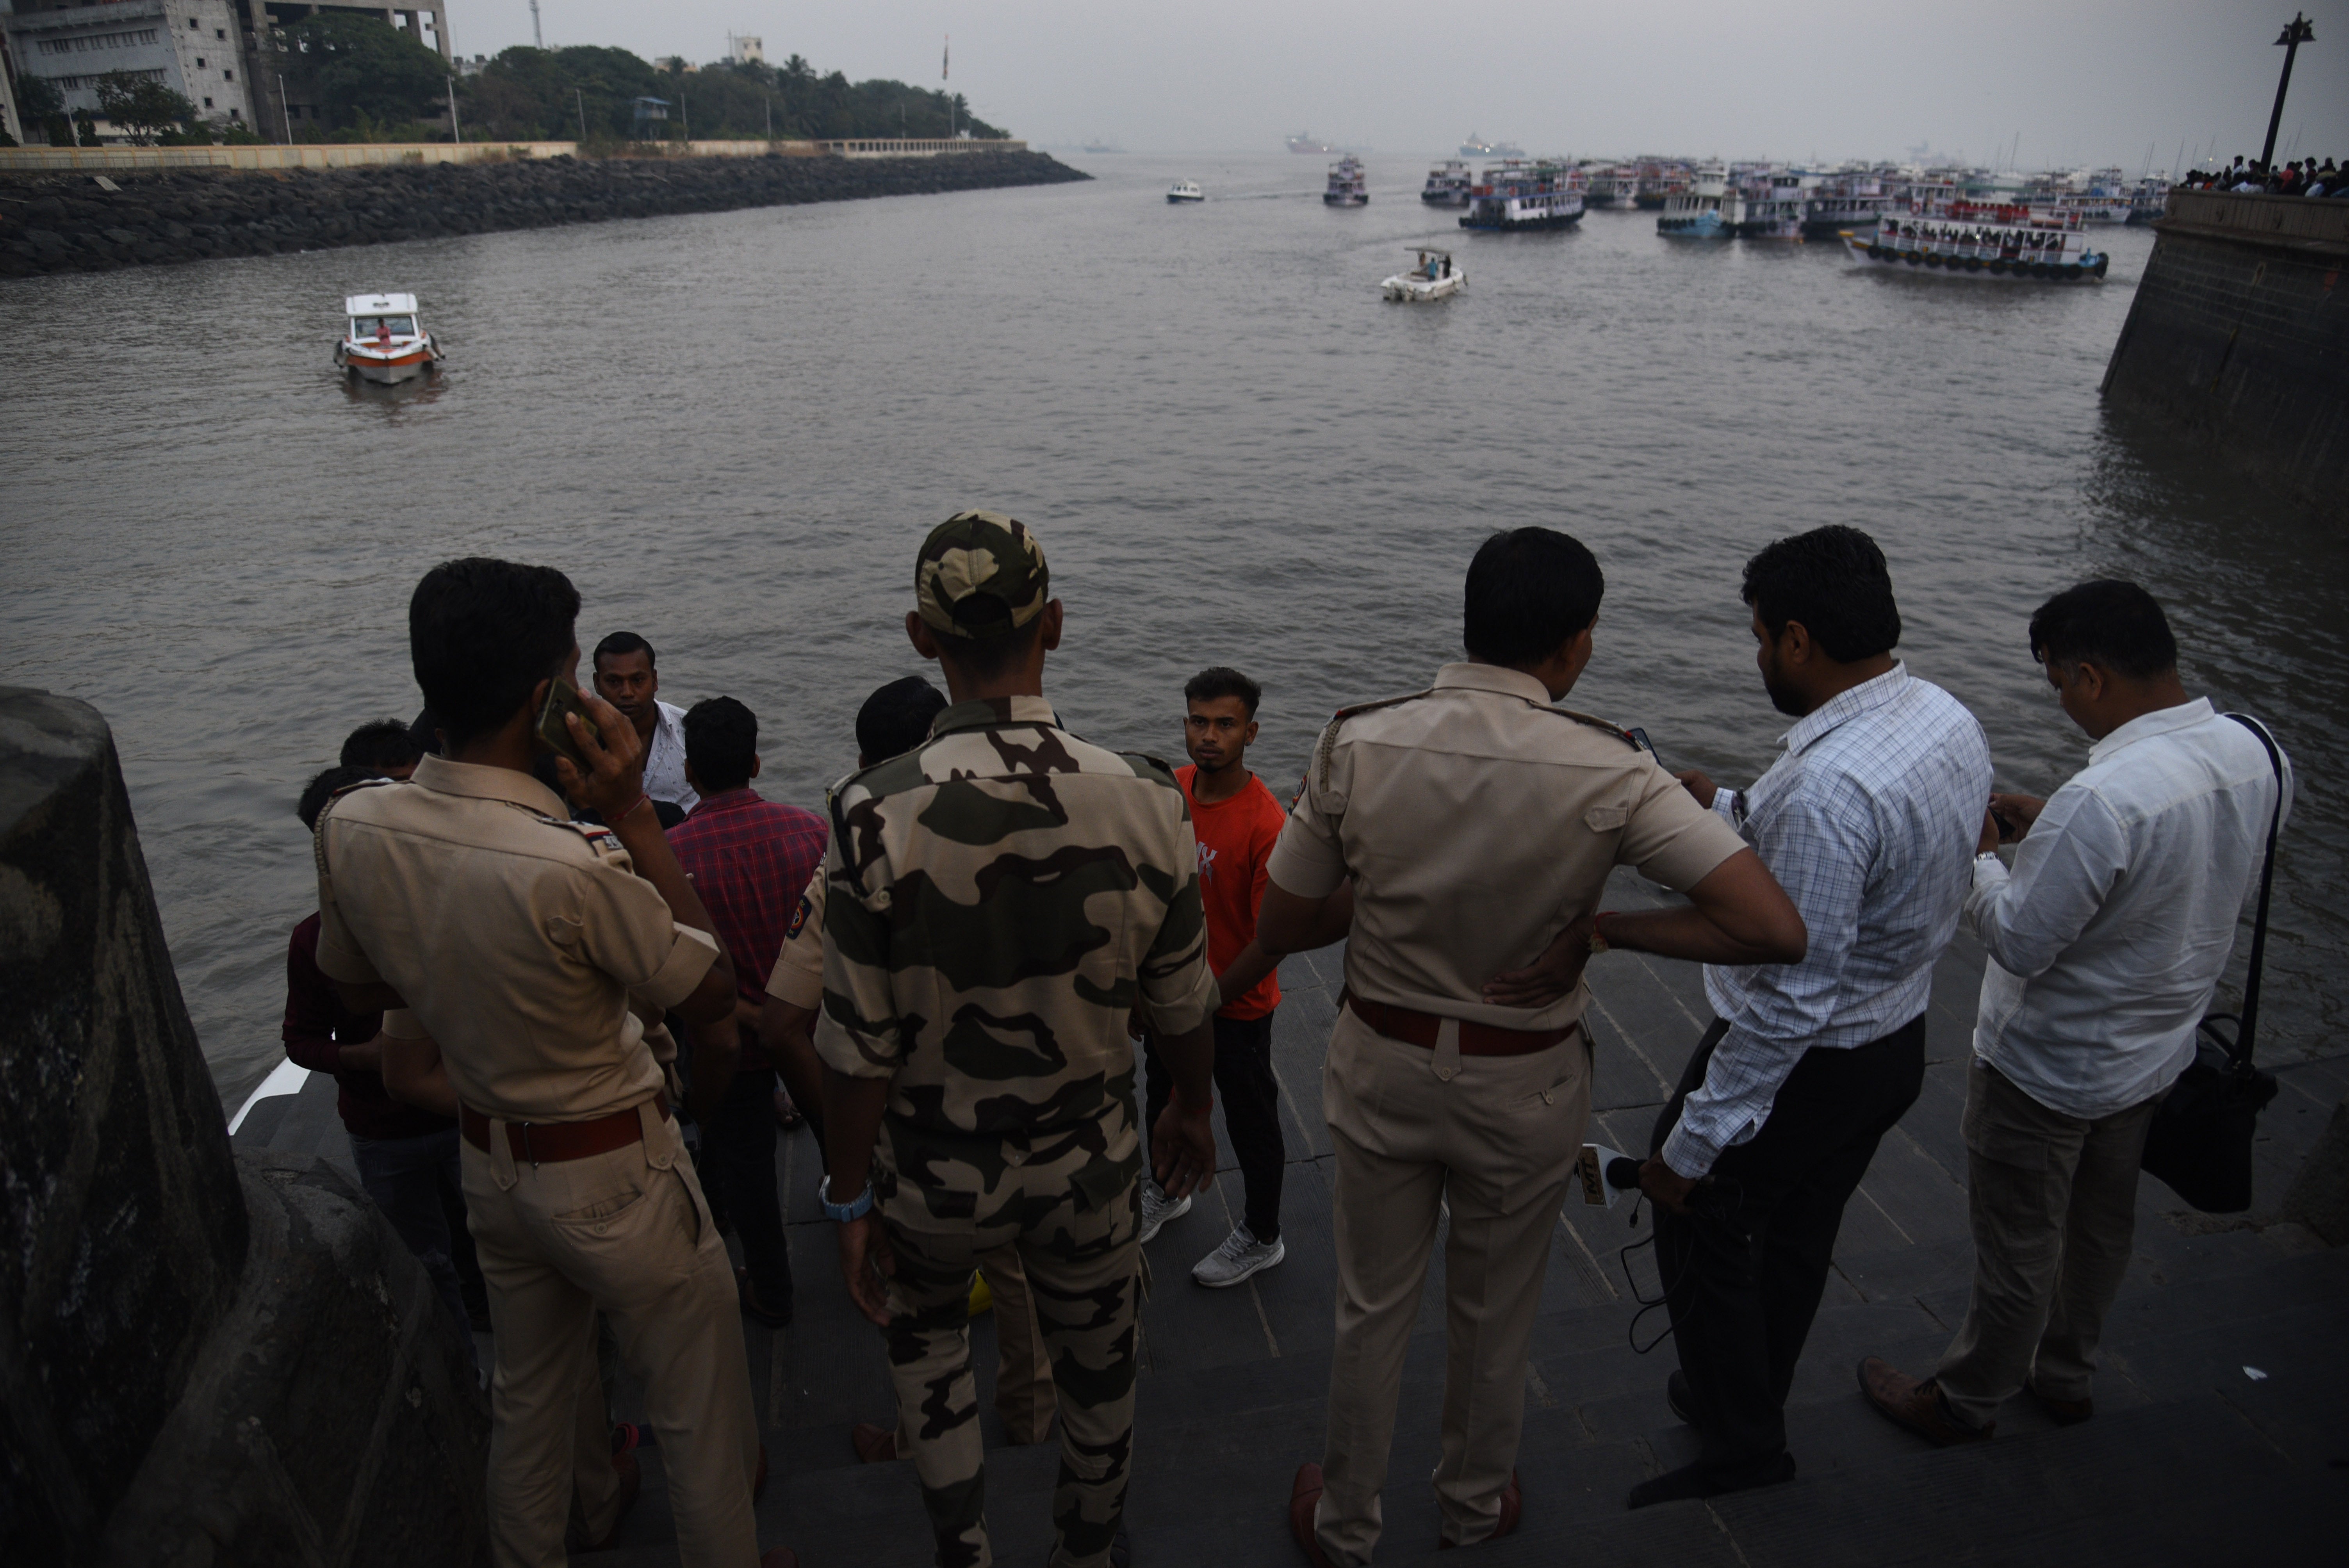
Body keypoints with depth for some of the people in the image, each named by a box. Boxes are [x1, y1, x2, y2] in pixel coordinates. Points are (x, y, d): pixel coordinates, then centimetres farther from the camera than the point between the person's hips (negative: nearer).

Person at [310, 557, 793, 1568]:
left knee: (529, 1391, 30)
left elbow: (359, 989, 5)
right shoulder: (575, 867, -35)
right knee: (699, 1408, 17)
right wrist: (633, 815, -23)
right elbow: (710, 993, -19)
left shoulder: (349, 829, -13)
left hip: (488, 1163, 7)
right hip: (616, 1177, -7)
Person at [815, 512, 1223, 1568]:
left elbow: (857, 1048, -18)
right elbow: (1183, 1002, -6)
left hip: (935, 1171, -1)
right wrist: (1193, 1110, 13)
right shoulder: (1144, 800, -19)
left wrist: (851, 1200, -2)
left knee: (924, 1326, 31)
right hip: (1088, 1161, 1)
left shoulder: (875, 816, -25)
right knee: (1096, 1373, 26)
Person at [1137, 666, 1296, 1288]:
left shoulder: (1265, 824, -28)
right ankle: (1167, 1191, 54)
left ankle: (1262, 1238, 37)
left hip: (1238, 1007, -6)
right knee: (1163, 1098, 27)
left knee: (1251, 1126, 14)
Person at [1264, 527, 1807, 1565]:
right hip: (1525, 1087, -1)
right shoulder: (1608, 774, -22)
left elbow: (1277, 930, -9)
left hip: (1383, 1065, 1)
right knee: (1494, 1317, 25)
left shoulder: (1357, 745, -17)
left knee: (1372, 1310, 22)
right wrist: (1596, 927, -16)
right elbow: (1775, 929, -25)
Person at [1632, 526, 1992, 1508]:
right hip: (1898, 1044, 9)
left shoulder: (1830, 786, -34)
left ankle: (1743, 1440, 35)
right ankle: (1743, 1400, 50)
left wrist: (1692, 1142, -23)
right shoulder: (1949, 720, -5)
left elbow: (1792, 999, -31)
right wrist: (1725, 809, 12)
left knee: (1698, 1224, 15)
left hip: (1806, 1061, -9)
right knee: (1798, 1235, 26)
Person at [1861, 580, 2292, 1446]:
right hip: (2157, 1051, 8)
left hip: (2048, 1072, -8)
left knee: (2017, 1249, 13)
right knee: (2102, 1224, 27)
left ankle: (1965, 1401, 35)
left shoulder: (2103, 801, -36)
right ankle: (2066, 1373, 49)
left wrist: (1979, 854, -11)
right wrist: (2051, 831, 1)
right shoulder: (2260, 754, -9)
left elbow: (2021, 942, -26)